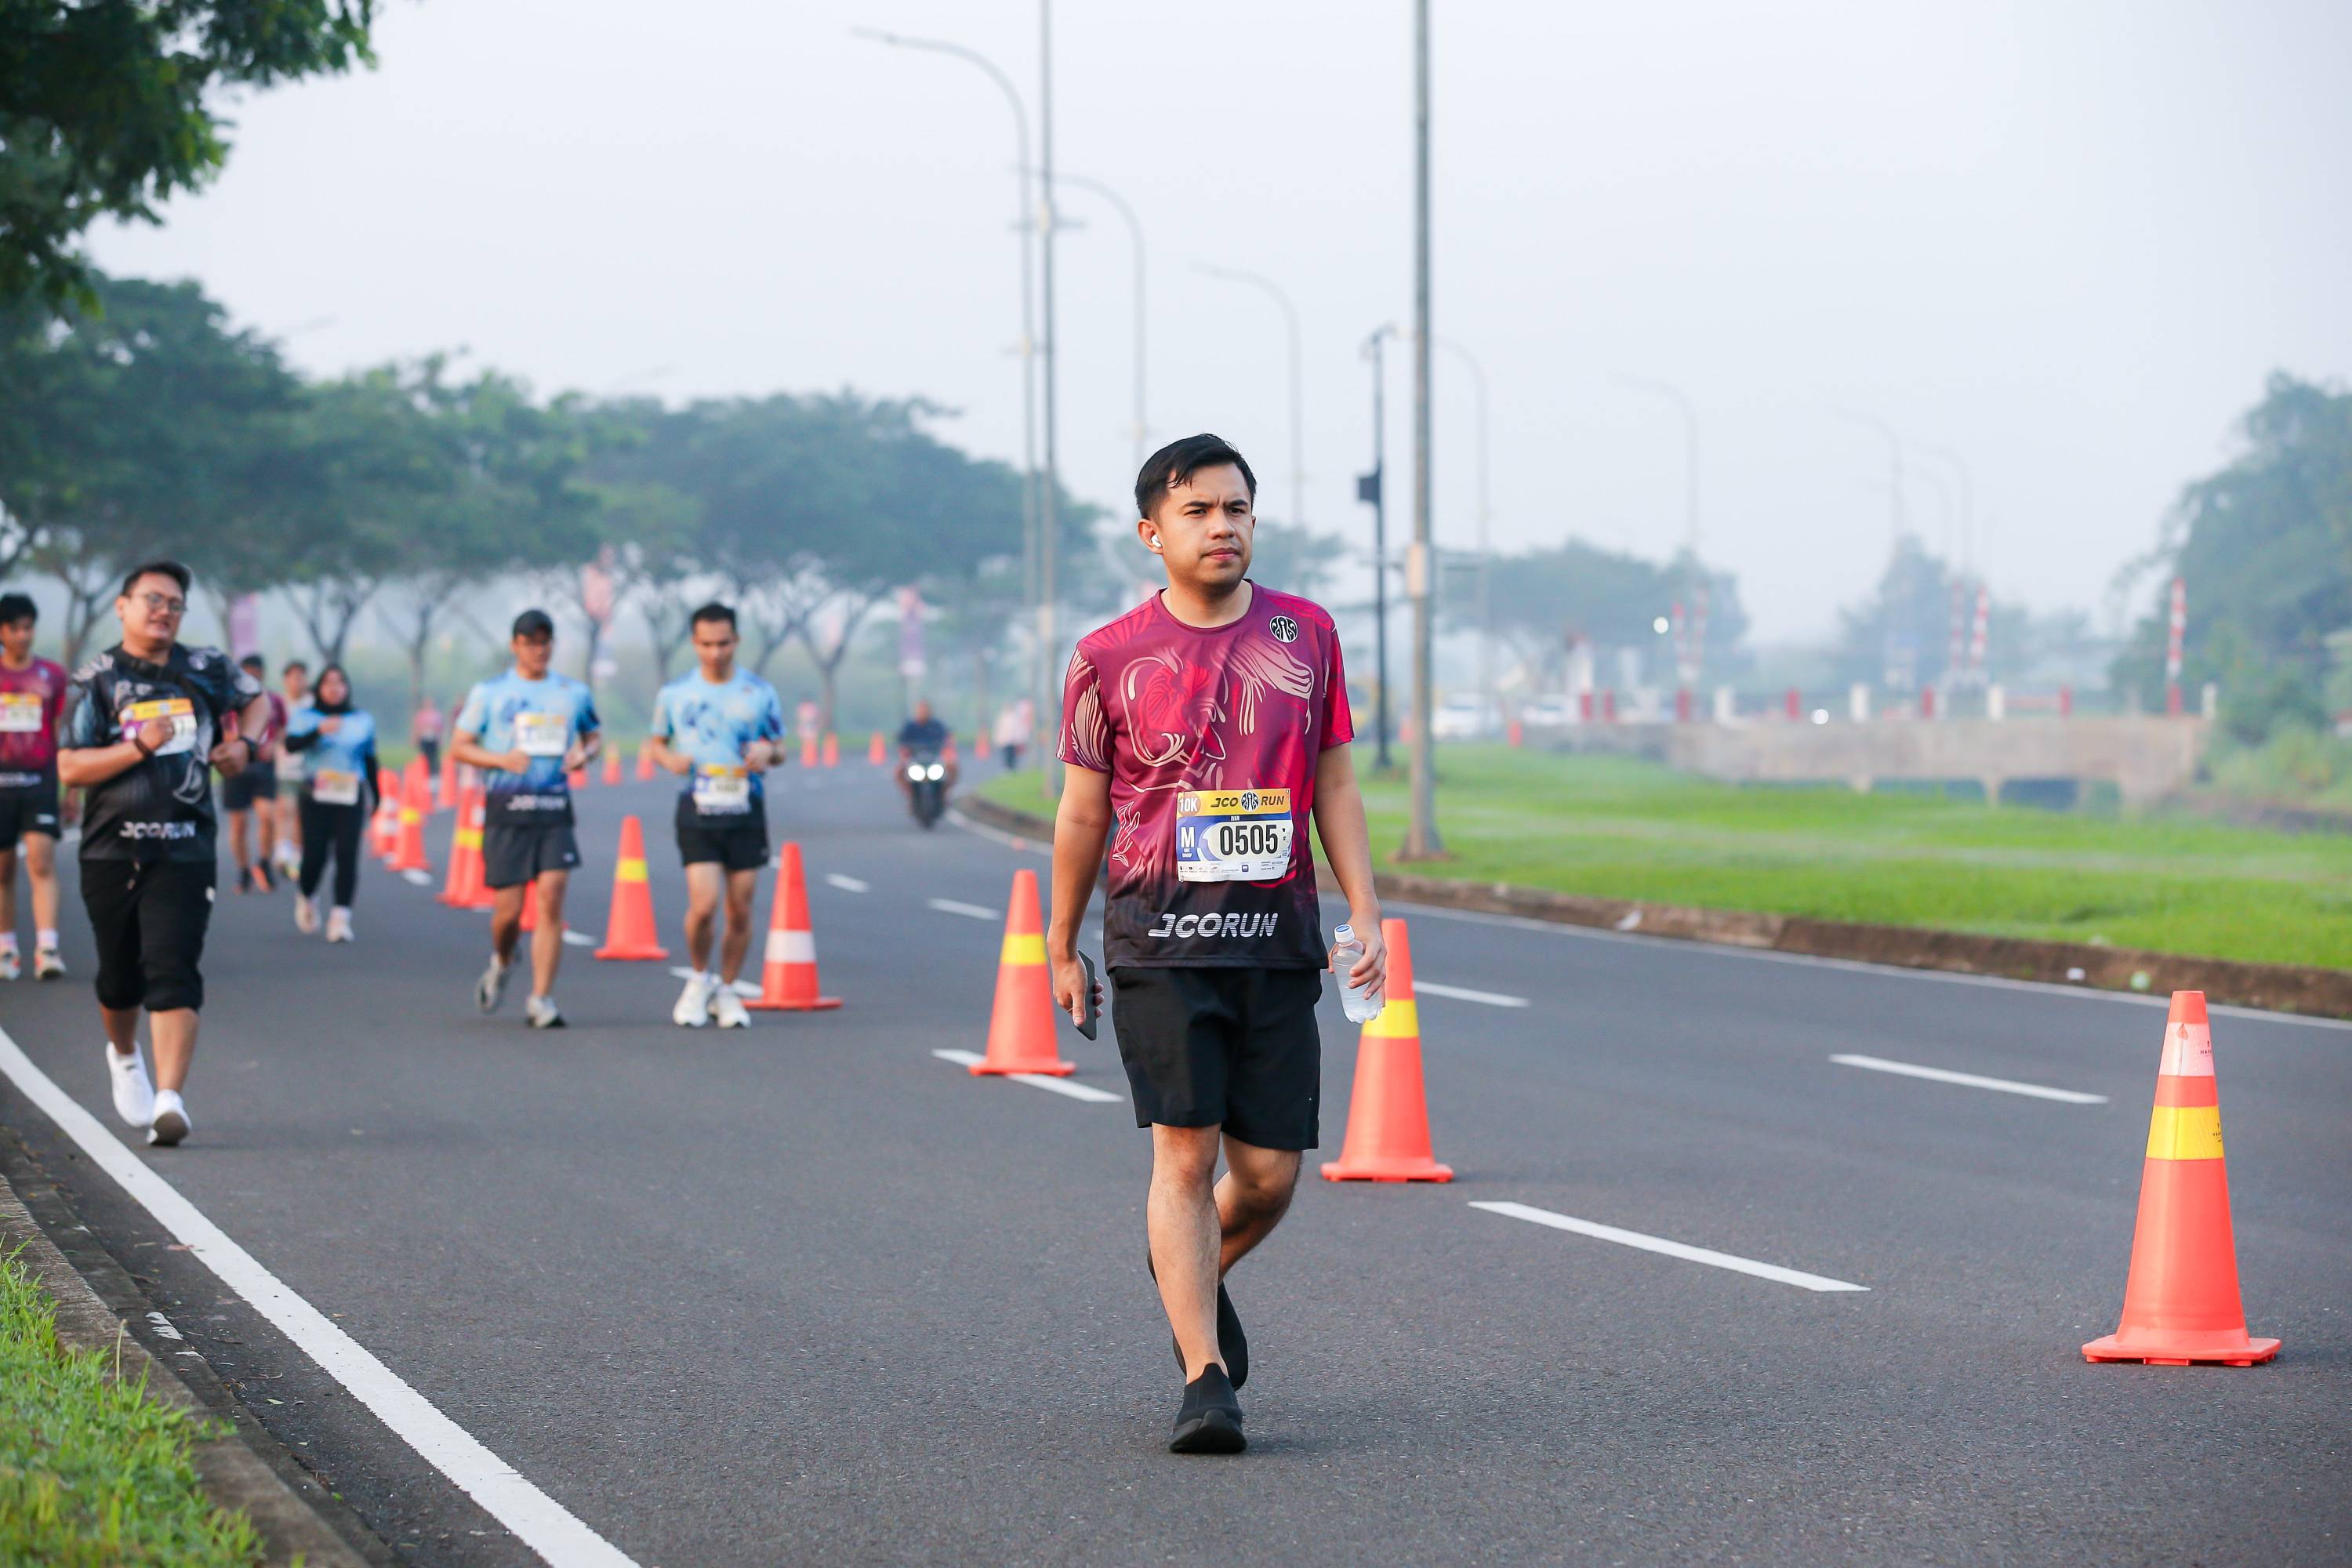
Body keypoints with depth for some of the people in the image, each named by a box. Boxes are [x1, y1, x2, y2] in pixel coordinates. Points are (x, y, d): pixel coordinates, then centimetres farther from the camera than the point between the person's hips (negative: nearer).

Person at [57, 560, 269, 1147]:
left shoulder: (206, 670, 6)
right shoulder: (96, 679, -2)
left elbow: (257, 701, 27)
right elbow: (69, 767, -8)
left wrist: (244, 744, 8)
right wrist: (138, 747, -18)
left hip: (184, 851, 0)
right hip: (110, 851, 0)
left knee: (173, 972, -14)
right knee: (120, 975, 14)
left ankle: (170, 1098, -21)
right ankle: (124, 1056, 46)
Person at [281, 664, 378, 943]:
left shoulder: (362, 720, 12)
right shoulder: (305, 716, 6)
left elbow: (370, 762, 17)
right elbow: (291, 745, -11)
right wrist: (318, 731, -25)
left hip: (351, 798, 1)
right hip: (317, 795, -1)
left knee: (347, 855, -11)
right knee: (314, 855, -7)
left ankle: (341, 917, -12)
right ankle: (306, 898, 24)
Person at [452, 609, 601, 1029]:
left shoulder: (574, 693, 12)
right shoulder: (489, 693, 4)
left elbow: (595, 735, 25)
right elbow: (460, 746, 5)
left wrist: (584, 754, 1)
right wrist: (502, 760, -12)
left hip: (555, 808, 2)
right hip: (506, 808, -2)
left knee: (552, 897, -12)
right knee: (509, 908, -2)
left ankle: (541, 999, -8)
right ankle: (501, 964, 33)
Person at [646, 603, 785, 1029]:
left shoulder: (760, 693, 4)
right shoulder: (674, 694, 4)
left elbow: (779, 748, 12)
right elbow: (656, 743, 16)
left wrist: (768, 752, -12)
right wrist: (670, 760, -7)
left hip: (746, 813, 1)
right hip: (698, 812, -1)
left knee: (740, 911, 3)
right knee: (703, 905, -14)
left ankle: (726, 990, 22)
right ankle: (699, 979, 12)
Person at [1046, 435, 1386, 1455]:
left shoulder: (1306, 635, 8)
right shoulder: (1110, 659, 1)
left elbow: (1334, 786, 13)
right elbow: (1082, 811, 9)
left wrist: (1365, 916, 5)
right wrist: (1061, 948, 14)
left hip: (1277, 937, 3)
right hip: (1161, 938, -3)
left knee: (1269, 1172, 2)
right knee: (1184, 1150, -11)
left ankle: (1193, 1273, 34)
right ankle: (1205, 1376, -9)